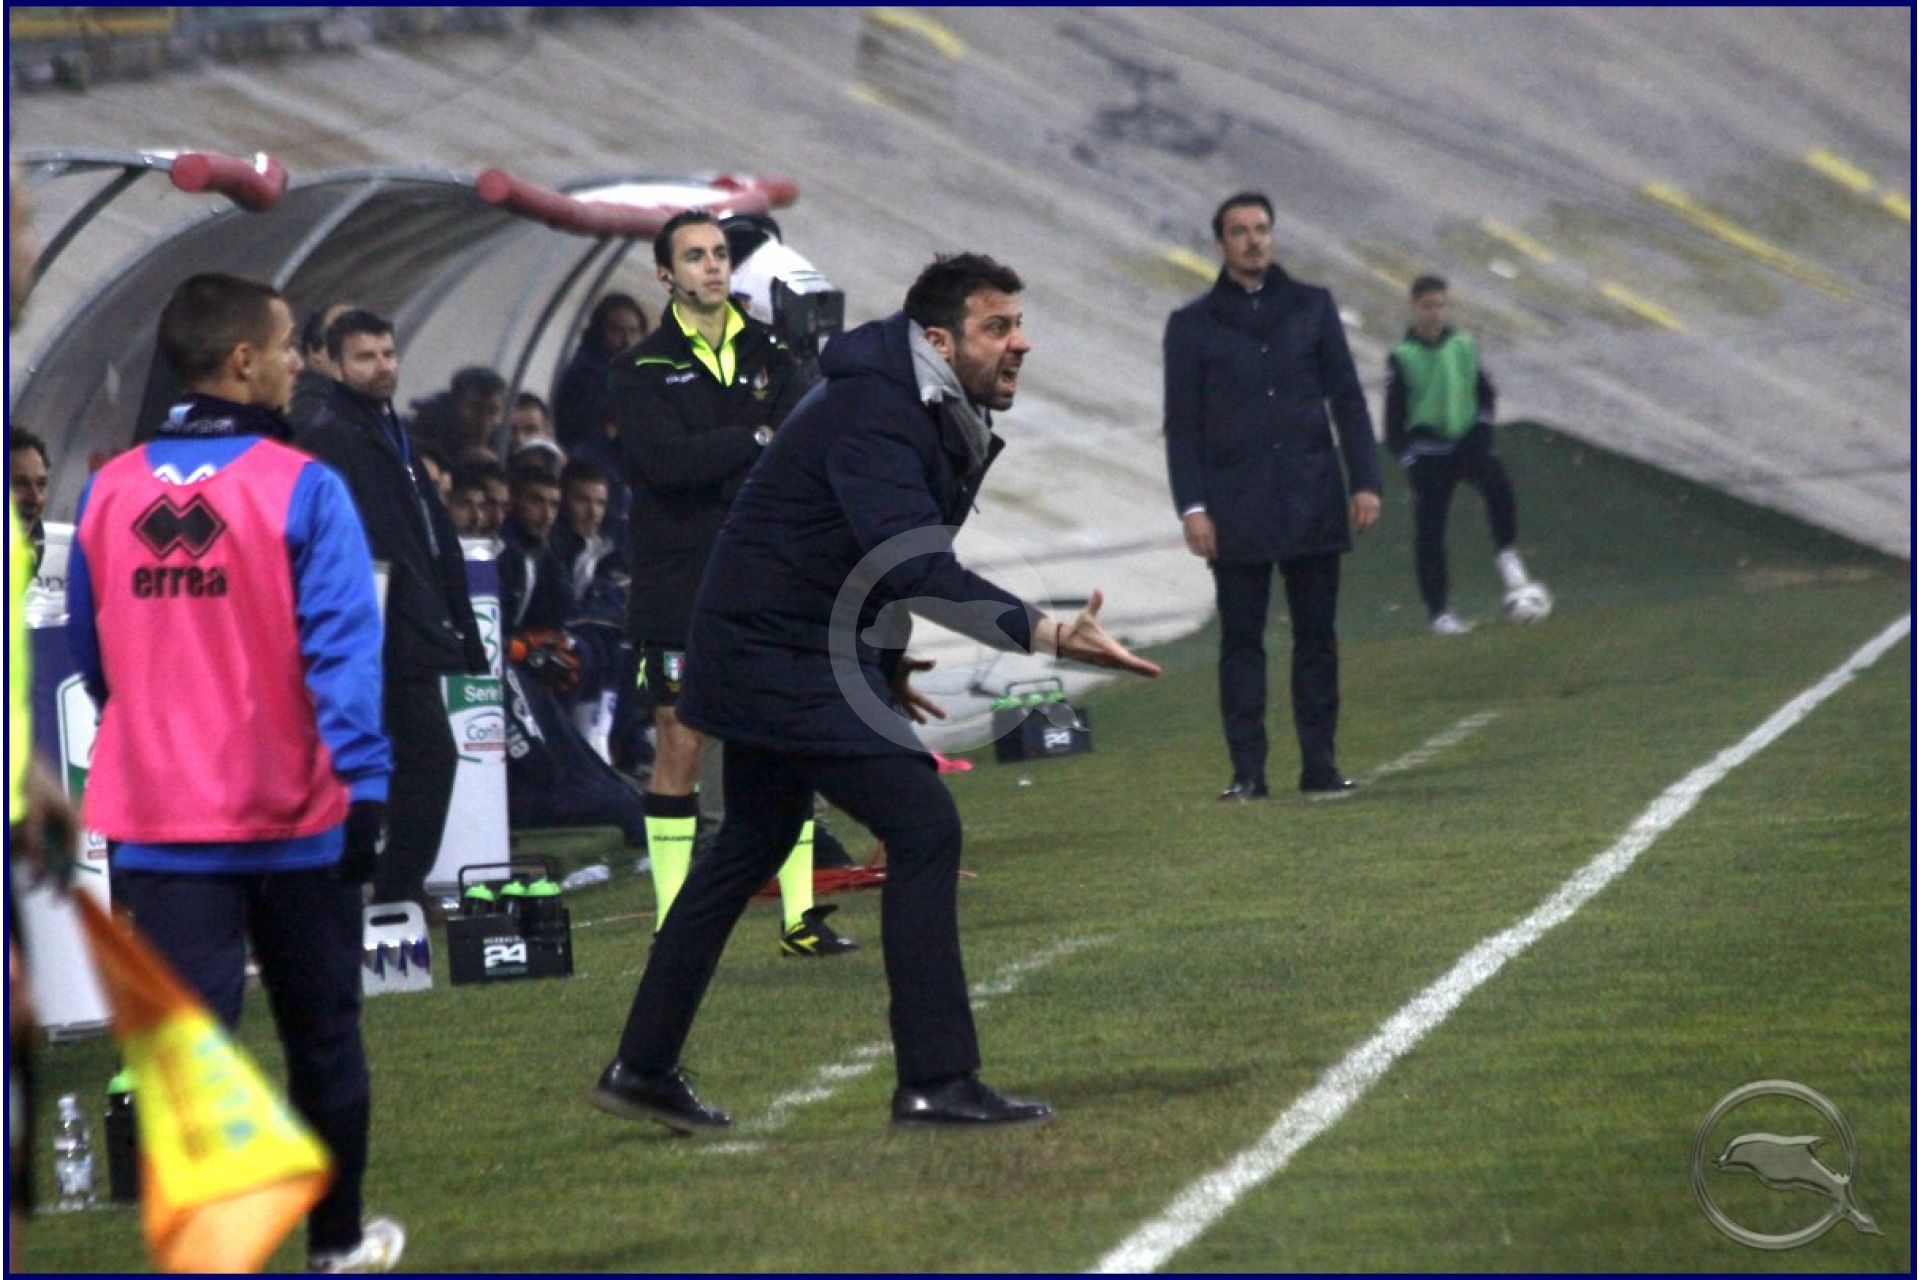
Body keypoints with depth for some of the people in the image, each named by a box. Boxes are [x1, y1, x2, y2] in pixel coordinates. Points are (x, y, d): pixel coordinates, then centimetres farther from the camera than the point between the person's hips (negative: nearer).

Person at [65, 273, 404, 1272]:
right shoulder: (302, 489, -11)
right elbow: (342, 649, -17)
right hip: (293, 816, -2)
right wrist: (365, 783, -18)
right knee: (322, 1039, 16)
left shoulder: (108, 493, 4)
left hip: (157, 824, 3)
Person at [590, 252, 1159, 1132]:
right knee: (922, 827, -12)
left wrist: (885, 659, 22)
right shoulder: (874, 417, -24)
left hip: (765, 652, 11)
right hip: (781, 656, -11)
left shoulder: (933, 418, 9)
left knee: (751, 848, 20)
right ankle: (935, 1081, -9)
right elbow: (916, 566, -36)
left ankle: (641, 1068, 28)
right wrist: (1047, 636, -43)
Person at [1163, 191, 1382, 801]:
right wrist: (1191, 507, -6)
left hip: (1313, 500, 1)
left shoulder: (1312, 307, 10)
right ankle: (1247, 770, 0)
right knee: (1241, 639, -1)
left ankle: (1320, 765, 5)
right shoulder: (1193, 324, 6)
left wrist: (1364, 481, 0)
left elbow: (1347, 400, 9)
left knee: (1316, 635, 2)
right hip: (1237, 510, -1)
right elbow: (1182, 425, 3)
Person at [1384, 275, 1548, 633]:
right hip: (1427, 446, -2)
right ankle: (1438, 612, 6)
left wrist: (1483, 428, 1)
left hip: (1467, 438, 2)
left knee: (1498, 484, -29)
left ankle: (1507, 556, -10)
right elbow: (1395, 415, -2)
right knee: (1430, 532, -1)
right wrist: (1408, 459, -7)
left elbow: (1484, 392, 16)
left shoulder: (1464, 347, 5)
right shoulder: (1402, 357, -5)